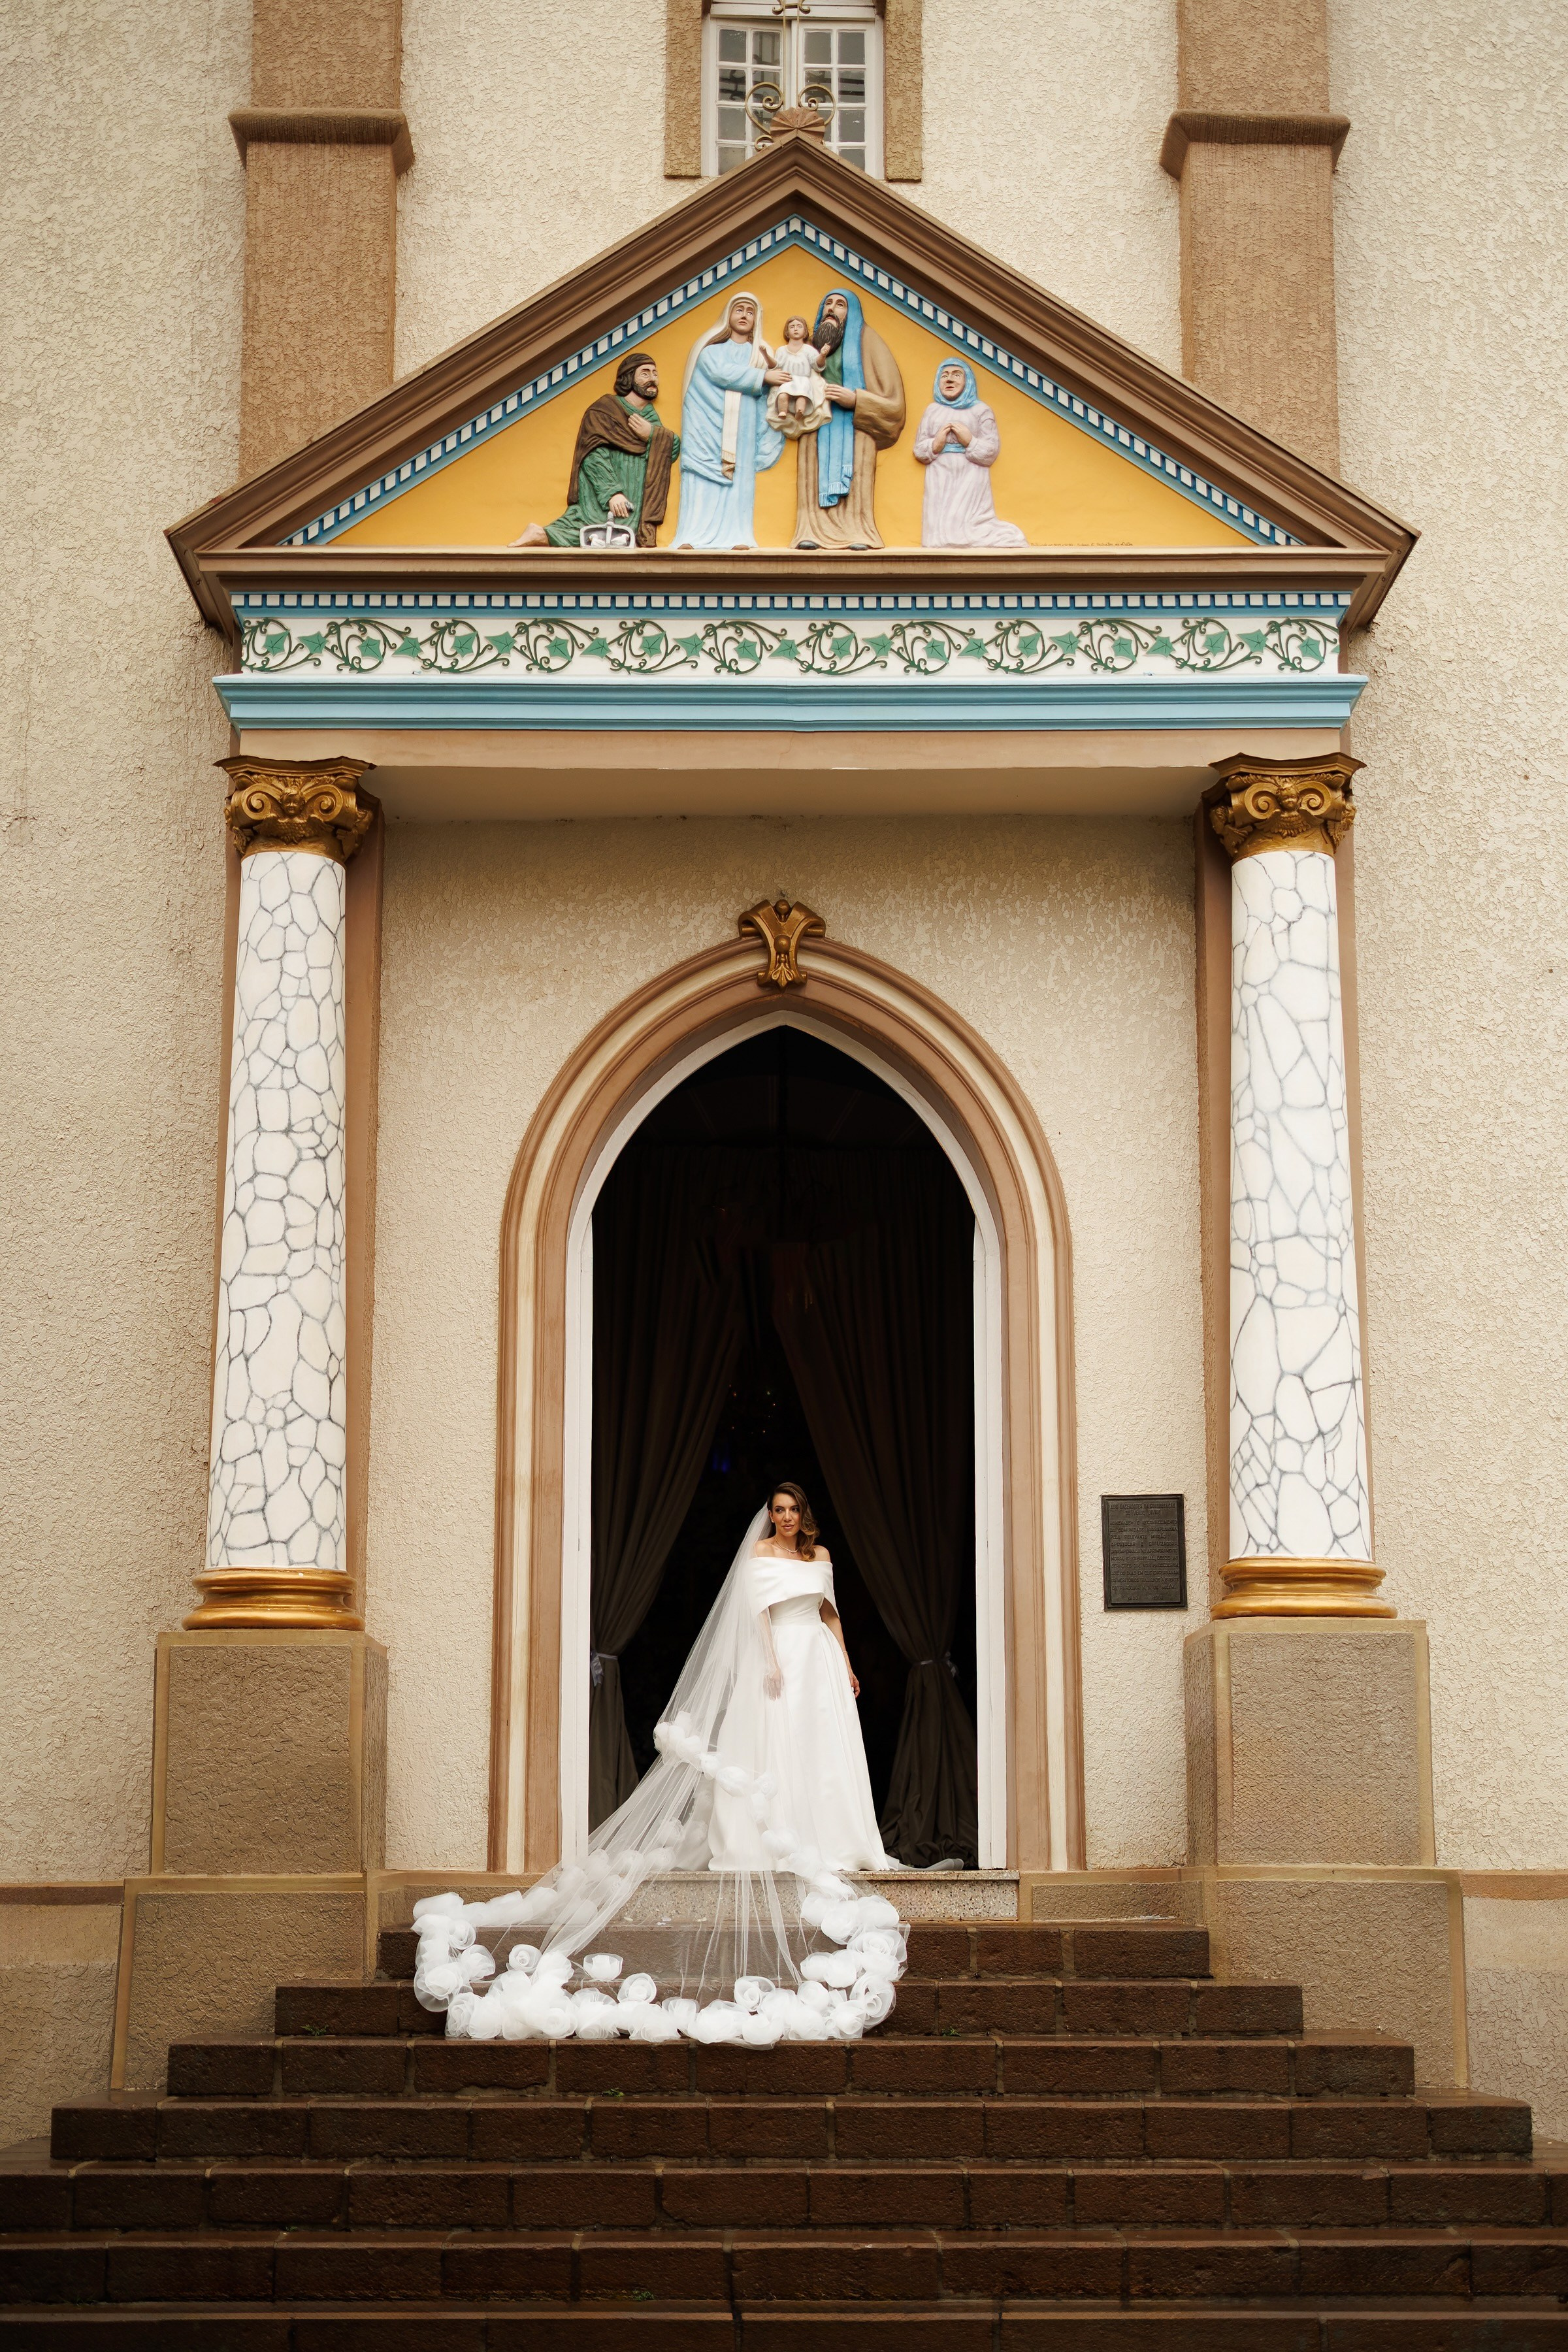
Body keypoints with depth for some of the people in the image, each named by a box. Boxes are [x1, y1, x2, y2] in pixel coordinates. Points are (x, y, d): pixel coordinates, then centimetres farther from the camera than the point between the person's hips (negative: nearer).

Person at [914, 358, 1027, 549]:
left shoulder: (980, 410, 6)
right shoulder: (932, 411, 15)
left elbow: (992, 453, 0)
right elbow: (919, 450, 11)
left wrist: (970, 441, -14)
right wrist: (935, 445, -8)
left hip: (970, 481, -3)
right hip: (940, 481, 3)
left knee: (965, 526, -15)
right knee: (941, 530, -9)